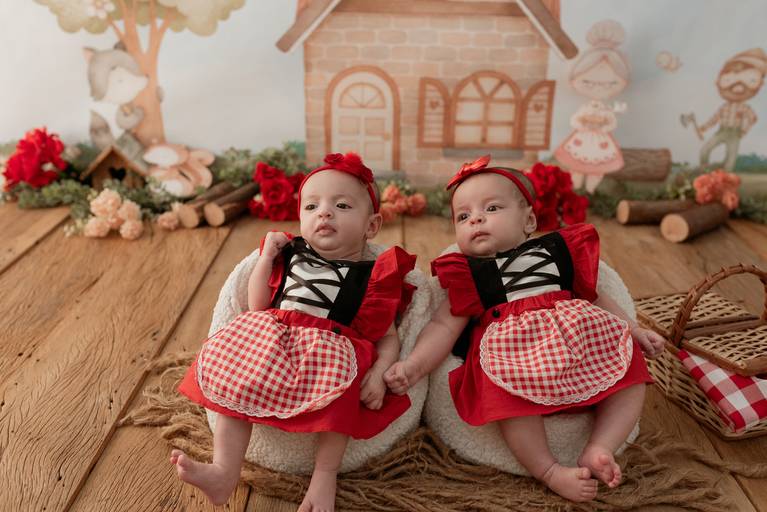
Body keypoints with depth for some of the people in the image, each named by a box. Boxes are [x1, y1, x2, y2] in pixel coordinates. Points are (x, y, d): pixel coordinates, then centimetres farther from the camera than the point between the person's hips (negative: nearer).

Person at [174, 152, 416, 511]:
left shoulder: (373, 278, 6)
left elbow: (388, 338, 4)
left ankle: (325, 477, -16)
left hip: (329, 350, -3)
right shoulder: (291, 255, 17)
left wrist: (380, 374, -17)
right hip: (269, 341, 4)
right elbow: (257, 308, 13)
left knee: (339, 393, -32)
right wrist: (266, 258, 7)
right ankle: (224, 473, -15)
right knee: (232, 382, -16)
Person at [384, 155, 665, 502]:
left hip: (581, 340, 4)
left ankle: (598, 449, -7)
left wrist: (634, 330, 21)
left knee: (631, 370, -8)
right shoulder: (467, 275, 12)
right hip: (512, 351, -4)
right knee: (509, 394, -33)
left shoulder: (559, 251, 20)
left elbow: (594, 298, 28)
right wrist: (413, 366, -13)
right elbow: (444, 325, 3)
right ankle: (548, 471, -15)